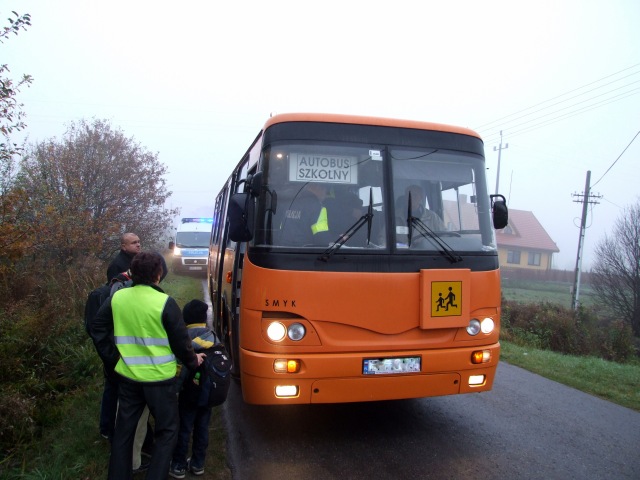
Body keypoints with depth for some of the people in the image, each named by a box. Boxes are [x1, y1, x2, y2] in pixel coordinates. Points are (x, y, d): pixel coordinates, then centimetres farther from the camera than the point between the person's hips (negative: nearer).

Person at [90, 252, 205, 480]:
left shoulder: (117, 297, -3)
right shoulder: (165, 302, -18)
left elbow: (97, 329, 6)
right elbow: (180, 340, -12)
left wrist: (112, 359, 14)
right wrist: (192, 361, 6)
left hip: (127, 377, 5)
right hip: (159, 379, -5)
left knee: (123, 430, 20)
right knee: (167, 431, 12)